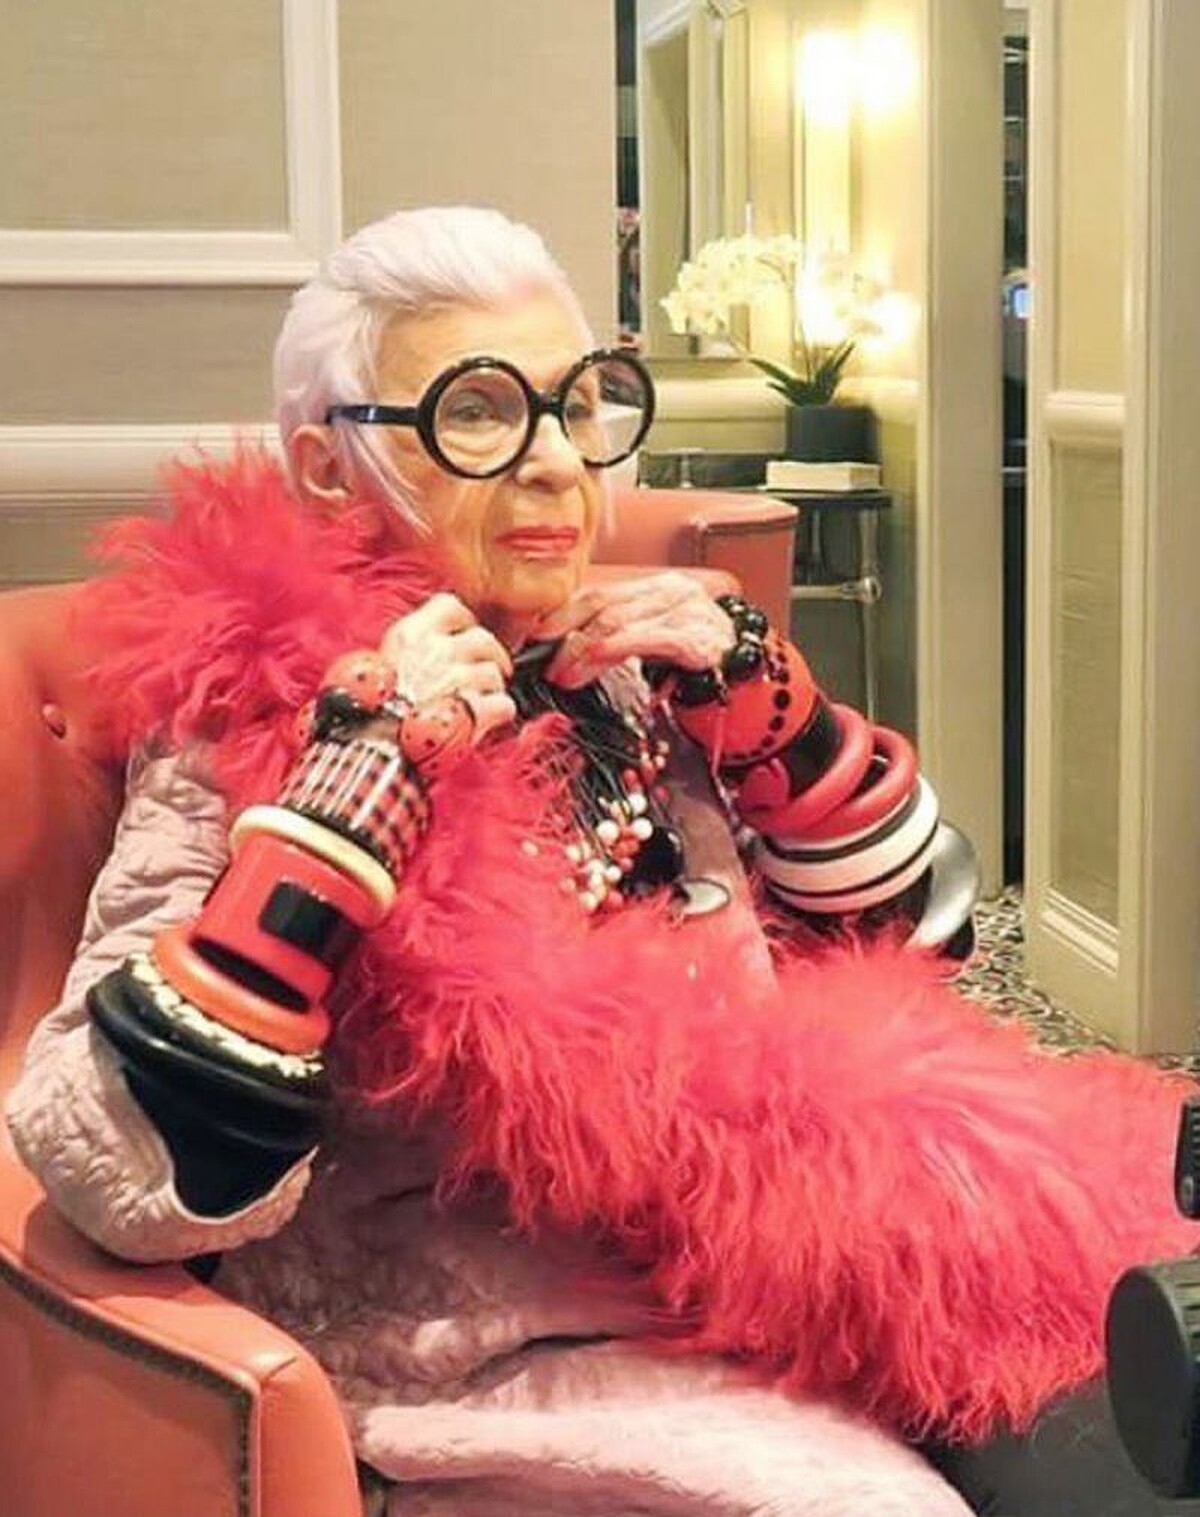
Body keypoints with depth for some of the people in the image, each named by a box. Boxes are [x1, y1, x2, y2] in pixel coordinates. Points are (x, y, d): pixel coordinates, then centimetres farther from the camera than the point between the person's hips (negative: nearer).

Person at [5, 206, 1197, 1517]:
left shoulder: (626, 673, 10)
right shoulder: (250, 728, -8)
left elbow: (909, 928, 15)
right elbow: (135, 1186, -19)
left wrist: (750, 681, 0)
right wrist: (351, 786, -21)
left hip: (783, 1237, 6)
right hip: (497, 1357, -6)